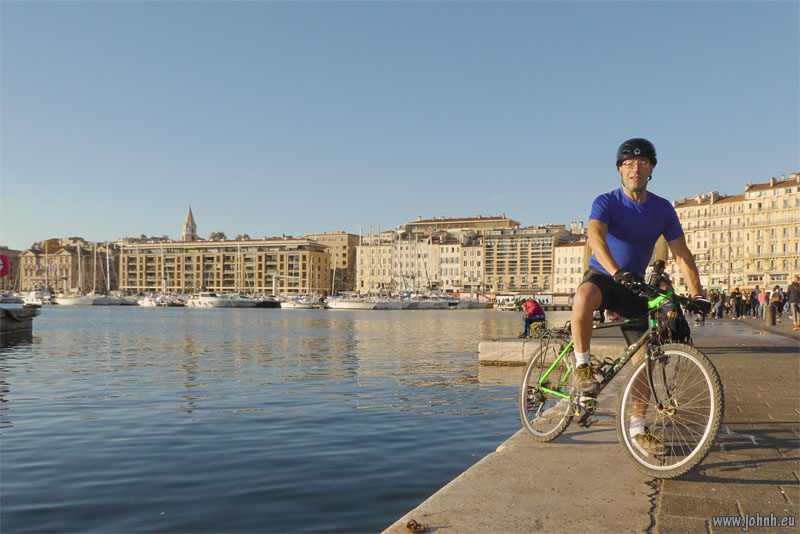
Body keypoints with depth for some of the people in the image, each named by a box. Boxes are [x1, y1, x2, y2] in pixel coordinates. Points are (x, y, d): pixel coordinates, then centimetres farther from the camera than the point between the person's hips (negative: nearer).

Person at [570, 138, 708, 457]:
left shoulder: (663, 209, 2)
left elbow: (682, 253, 1)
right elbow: (595, 237, -30)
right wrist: (617, 272, -48)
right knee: (583, 298, -42)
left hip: (634, 286, 4)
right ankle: (582, 365, -21)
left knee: (644, 358, -1)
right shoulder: (606, 202, -11)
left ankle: (637, 428, 14)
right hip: (602, 276, -4)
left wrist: (697, 294, -10)